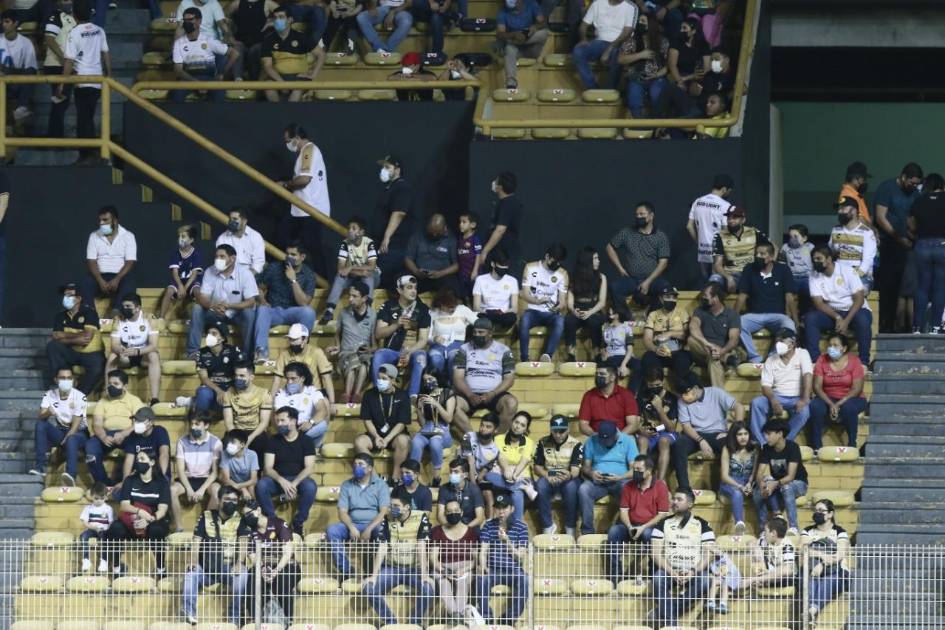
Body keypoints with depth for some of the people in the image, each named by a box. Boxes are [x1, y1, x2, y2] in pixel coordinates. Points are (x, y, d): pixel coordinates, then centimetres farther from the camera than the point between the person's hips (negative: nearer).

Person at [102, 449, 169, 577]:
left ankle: (160, 567, -23)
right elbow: (124, 505, -3)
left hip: (155, 522, -2)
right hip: (132, 523, 2)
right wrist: (140, 511, -25)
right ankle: (115, 567, -24)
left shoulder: (161, 482, 4)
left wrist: (150, 518, -29)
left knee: (156, 530, -39)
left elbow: (162, 509, -7)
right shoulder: (130, 481, 10)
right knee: (115, 528, -32)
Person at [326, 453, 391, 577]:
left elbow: (384, 511, -6)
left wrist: (369, 529, -20)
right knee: (332, 530, -27)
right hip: (352, 524, 3)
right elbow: (342, 511, 3)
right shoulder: (346, 485, 12)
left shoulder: (380, 485, 5)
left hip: (373, 525, -3)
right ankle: (345, 569, -25)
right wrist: (351, 528, -17)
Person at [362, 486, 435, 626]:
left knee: (427, 588, -32)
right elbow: (382, 549, -6)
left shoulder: (421, 518, -9)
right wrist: (374, 575, -16)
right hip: (391, 568, 2)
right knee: (368, 588, -22)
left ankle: (414, 623, -11)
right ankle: (390, 622, -5)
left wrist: (424, 574, -27)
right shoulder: (387, 519, -2)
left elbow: (421, 548, -16)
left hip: (414, 568, -2)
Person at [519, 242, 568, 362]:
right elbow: (525, 294, -6)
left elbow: (563, 300, 3)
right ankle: (524, 359, -34)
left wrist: (560, 306, -23)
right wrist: (537, 301, -27)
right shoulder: (531, 268, 2)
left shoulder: (562, 274, 6)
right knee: (524, 320, -36)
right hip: (533, 310, -1)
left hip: (551, 313, 1)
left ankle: (547, 356, -43)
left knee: (560, 321, -35)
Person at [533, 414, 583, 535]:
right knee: (541, 485, -34)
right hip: (548, 479, 2)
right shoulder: (543, 443, 5)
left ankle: (571, 527, -25)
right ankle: (548, 526, -22)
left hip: (569, 479, -2)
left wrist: (569, 476, -39)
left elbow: (575, 469, -14)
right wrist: (548, 476, -19)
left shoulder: (576, 444, -3)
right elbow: (537, 467, 3)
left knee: (571, 486, -38)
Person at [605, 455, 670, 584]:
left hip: (650, 526, -4)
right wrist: (629, 527, -14)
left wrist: (643, 528, -19)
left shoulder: (660, 486, -5)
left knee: (648, 534, -39)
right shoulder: (629, 486, 9)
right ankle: (614, 576, -27)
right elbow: (623, 511, 6)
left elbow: (663, 514, -9)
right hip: (631, 526, 4)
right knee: (614, 531, -26)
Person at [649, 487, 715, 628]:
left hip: (695, 570, 0)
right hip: (669, 569, 0)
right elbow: (656, 553, 2)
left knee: (704, 581, -34)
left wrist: (693, 572, -18)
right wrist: (671, 572, -15)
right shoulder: (663, 524, 12)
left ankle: (663, 612, -28)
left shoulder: (703, 525, 9)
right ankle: (669, 622, -35)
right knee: (658, 579, -34)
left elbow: (708, 554, 0)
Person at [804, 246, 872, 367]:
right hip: (831, 312, 3)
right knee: (810, 318, -24)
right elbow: (818, 303, -8)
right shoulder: (814, 276, 0)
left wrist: (846, 321, -26)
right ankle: (814, 360, -24)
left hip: (853, 311, -3)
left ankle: (864, 362, -30)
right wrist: (837, 318, -23)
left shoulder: (847, 272, -10)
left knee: (862, 319, -37)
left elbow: (859, 299, -14)